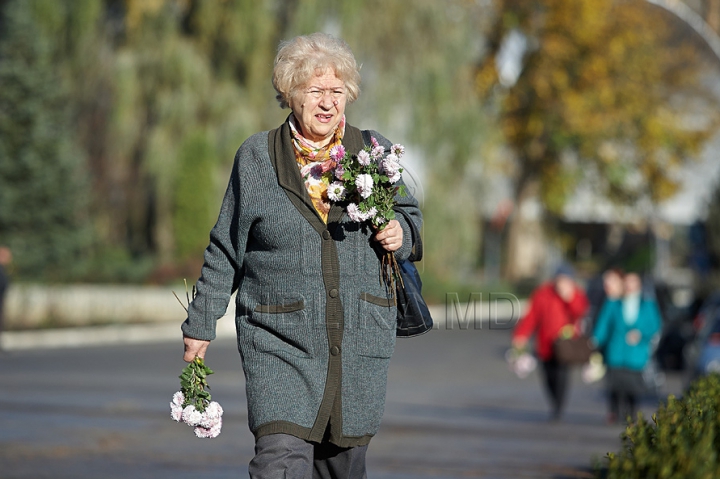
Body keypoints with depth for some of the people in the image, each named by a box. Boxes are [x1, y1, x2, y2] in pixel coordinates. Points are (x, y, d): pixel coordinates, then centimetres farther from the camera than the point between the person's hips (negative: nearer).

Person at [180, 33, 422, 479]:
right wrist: (200, 323, 9)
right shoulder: (255, 158, 3)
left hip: (361, 338, 3)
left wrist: (400, 233, -4)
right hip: (281, 341, -3)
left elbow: (408, 212, 20)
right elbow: (226, 251, 9)